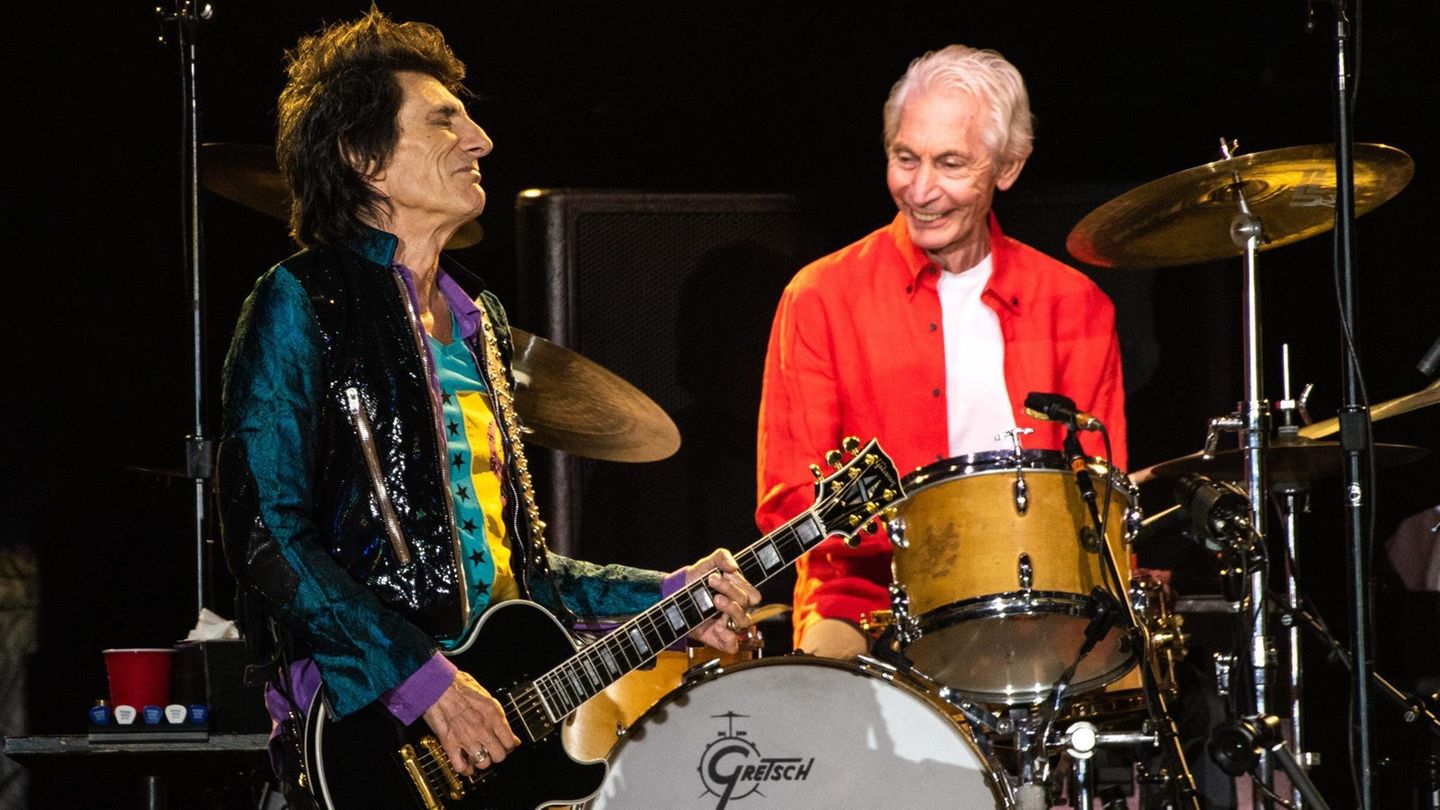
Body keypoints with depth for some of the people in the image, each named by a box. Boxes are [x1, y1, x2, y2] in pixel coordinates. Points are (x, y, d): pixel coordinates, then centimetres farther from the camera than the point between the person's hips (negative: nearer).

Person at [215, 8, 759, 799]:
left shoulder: (474, 321, 18)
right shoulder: (302, 306, -5)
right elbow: (266, 540, -14)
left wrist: (667, 595, 11)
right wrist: (423, 678, -18)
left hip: (501, 723, 7)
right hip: (370, 729, -7)